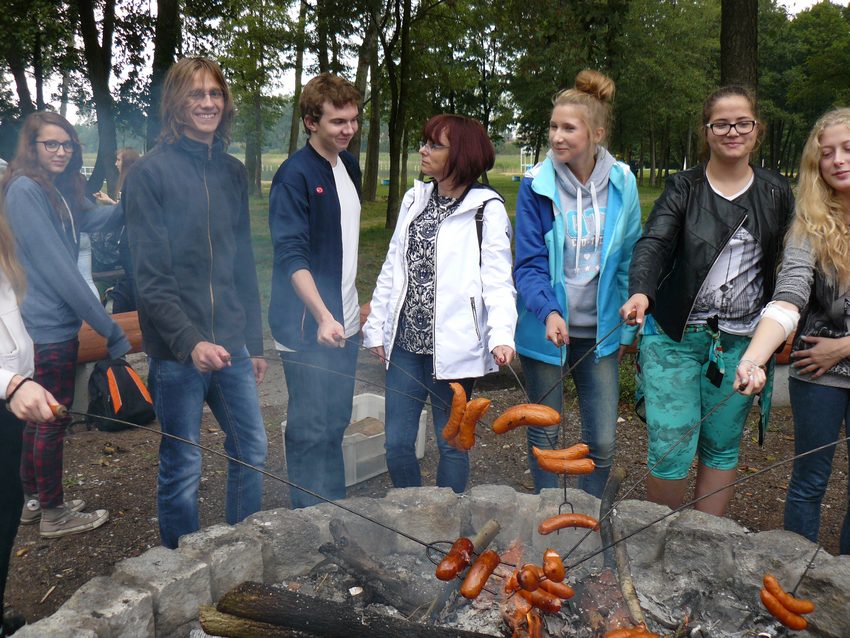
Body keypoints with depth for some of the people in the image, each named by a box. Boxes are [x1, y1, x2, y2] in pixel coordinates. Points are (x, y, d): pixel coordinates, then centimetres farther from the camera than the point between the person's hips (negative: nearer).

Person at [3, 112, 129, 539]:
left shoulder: (58, 191, 12)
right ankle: (54, 513, 18)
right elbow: (56, 268, -22)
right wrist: (110, 329, -21)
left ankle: (35, 500, 34)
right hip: (47, 326, -10)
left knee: (40, 417, 19)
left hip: (55, 322, 10)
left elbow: (96, 220, 2)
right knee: (52, 420, 3)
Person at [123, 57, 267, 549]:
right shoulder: (151, 173, -8)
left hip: (231, 343, 6)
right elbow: (151, 276, -13)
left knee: (252, 450, 14)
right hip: (178, 349, -6)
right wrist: (189, 340, -24)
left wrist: (255, 341, 13)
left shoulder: (233, 172, 10)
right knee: (182, 469, 6)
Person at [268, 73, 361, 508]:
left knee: (336, 423, 17)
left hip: (342, 322, 8)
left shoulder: (349, 166, 11)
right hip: (307, 327, -8)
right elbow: (292, 256, -21)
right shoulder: (294, 175, -13)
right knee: (311, 428, 2)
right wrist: (322, 317, -31)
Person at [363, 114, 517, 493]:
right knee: (397, 442, 9)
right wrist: (376, 327, 11)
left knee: (451, 443, 9)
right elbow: (392, 269, 13)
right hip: (406, 342, 5)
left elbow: (498, 281, -12)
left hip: (452, 346, -5)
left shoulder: (486, 209, -6)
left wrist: (501, 336, -27)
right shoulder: (414, 199, 11)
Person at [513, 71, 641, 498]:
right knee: (544, 434, 12)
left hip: (598, 330, 2)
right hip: (545, 329, -2)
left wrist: (627, 328, 8)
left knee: (602, 441, 6)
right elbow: (528, 263, -10)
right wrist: (549, 312, -28)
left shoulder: (622, 183, -1)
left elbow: (628, 261, 7)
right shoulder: (536, 185, -9)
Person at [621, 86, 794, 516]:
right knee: (670, 447, -3)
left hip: (741, 342, 2)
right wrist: (641, 292, -33)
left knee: (722, 447, 11)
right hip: (675, 335, -2)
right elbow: (653, 243, -15)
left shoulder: (777, 194, 7)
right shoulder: (683, 188, 1)